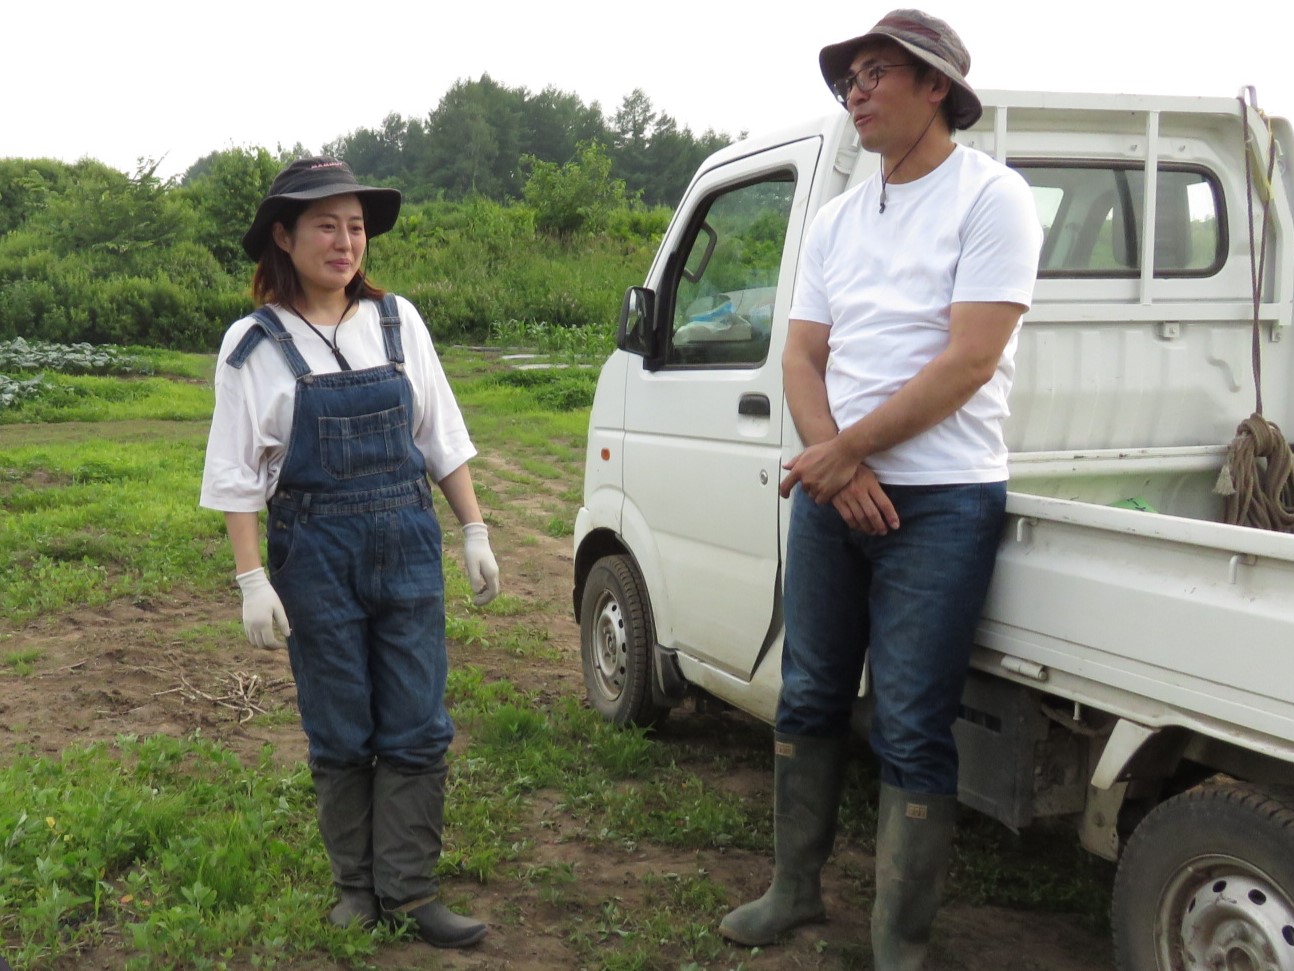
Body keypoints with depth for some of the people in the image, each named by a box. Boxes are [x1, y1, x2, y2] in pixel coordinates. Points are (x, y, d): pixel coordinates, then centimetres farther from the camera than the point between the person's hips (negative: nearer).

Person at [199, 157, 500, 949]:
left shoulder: (398, 321, 4)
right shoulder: (257, 344, -3)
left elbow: (443, 439, 8)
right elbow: (239, 476, -4)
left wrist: (476, 533, 5)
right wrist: (252, 581, -9)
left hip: (407, 546, 2)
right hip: (315, 555, -2)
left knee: (418, 729, 2)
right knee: (340, 736, 8)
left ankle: (408, 890, 13)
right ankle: (356, 886, 23)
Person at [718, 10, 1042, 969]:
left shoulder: (991, 198, -7)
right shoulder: (837, 220, 13)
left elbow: (967, 363, -16)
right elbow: (802, 356, 8)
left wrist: (847, 450, -14)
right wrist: (834, 462, -10)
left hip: (940, 501, -7)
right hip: (828, 491, 7)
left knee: (910, 733, -2)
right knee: (809, 702, 15)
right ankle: (795, 892, 32)